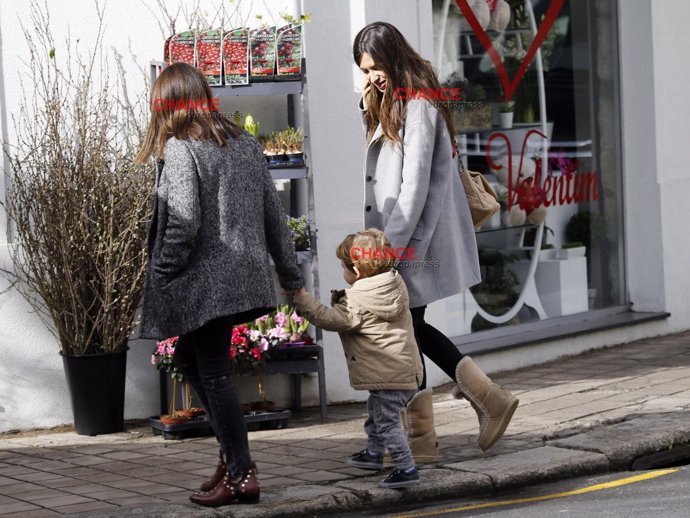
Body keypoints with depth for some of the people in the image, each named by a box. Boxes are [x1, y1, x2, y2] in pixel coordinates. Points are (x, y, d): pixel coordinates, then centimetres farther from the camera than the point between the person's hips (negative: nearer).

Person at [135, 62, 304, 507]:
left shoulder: (179, 149, -11)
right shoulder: (245, 143, 10)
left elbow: (183, 223, -19)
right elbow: (274, 214, 13)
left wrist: (160, 277, -7)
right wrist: (291, 276, 20)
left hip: (204, 282, -8)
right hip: (245, 276, 8)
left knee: (214, 374, 0)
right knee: (189, 358, 20)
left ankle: (241, 474, 4)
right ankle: (233, 454, 19)